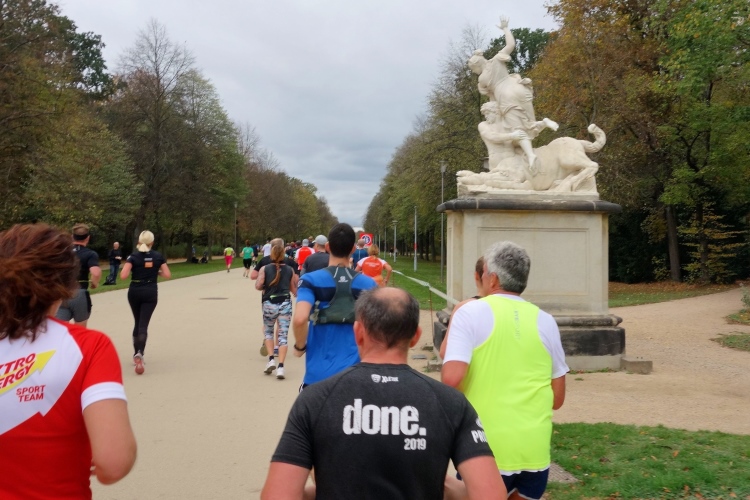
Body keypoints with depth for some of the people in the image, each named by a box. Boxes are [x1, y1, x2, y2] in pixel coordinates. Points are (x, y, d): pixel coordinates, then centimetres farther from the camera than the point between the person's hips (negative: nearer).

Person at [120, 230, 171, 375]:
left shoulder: (133, 256, -5)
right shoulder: (158, 256, 0)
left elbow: (123, 276, -15)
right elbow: (167, 275, 0)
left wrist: (124, 269, 7)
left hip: (134, 291, 1)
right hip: (150, 292, 0)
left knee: (137, 323, 18)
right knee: (144, 325, -4)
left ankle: (137, 354, 23)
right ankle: (139, 353, -24)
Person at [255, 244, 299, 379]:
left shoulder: (264, 269, -2)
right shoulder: (290, 270, 3)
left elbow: (258, 286, -9)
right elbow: (294, 289, 7)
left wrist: (265, 287, 10)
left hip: (269, 304, -1)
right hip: (285, 303, 1)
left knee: (268, 332, 21)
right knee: (283, 336, 1)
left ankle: (271, 359, 6)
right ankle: (280, 366, -7)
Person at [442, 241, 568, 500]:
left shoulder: (471, 312, -8)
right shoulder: (545, 321, 4)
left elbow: (451, 378, -19)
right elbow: (557, 398, 8)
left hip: (486, 449, -4)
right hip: (535, 450, 4)